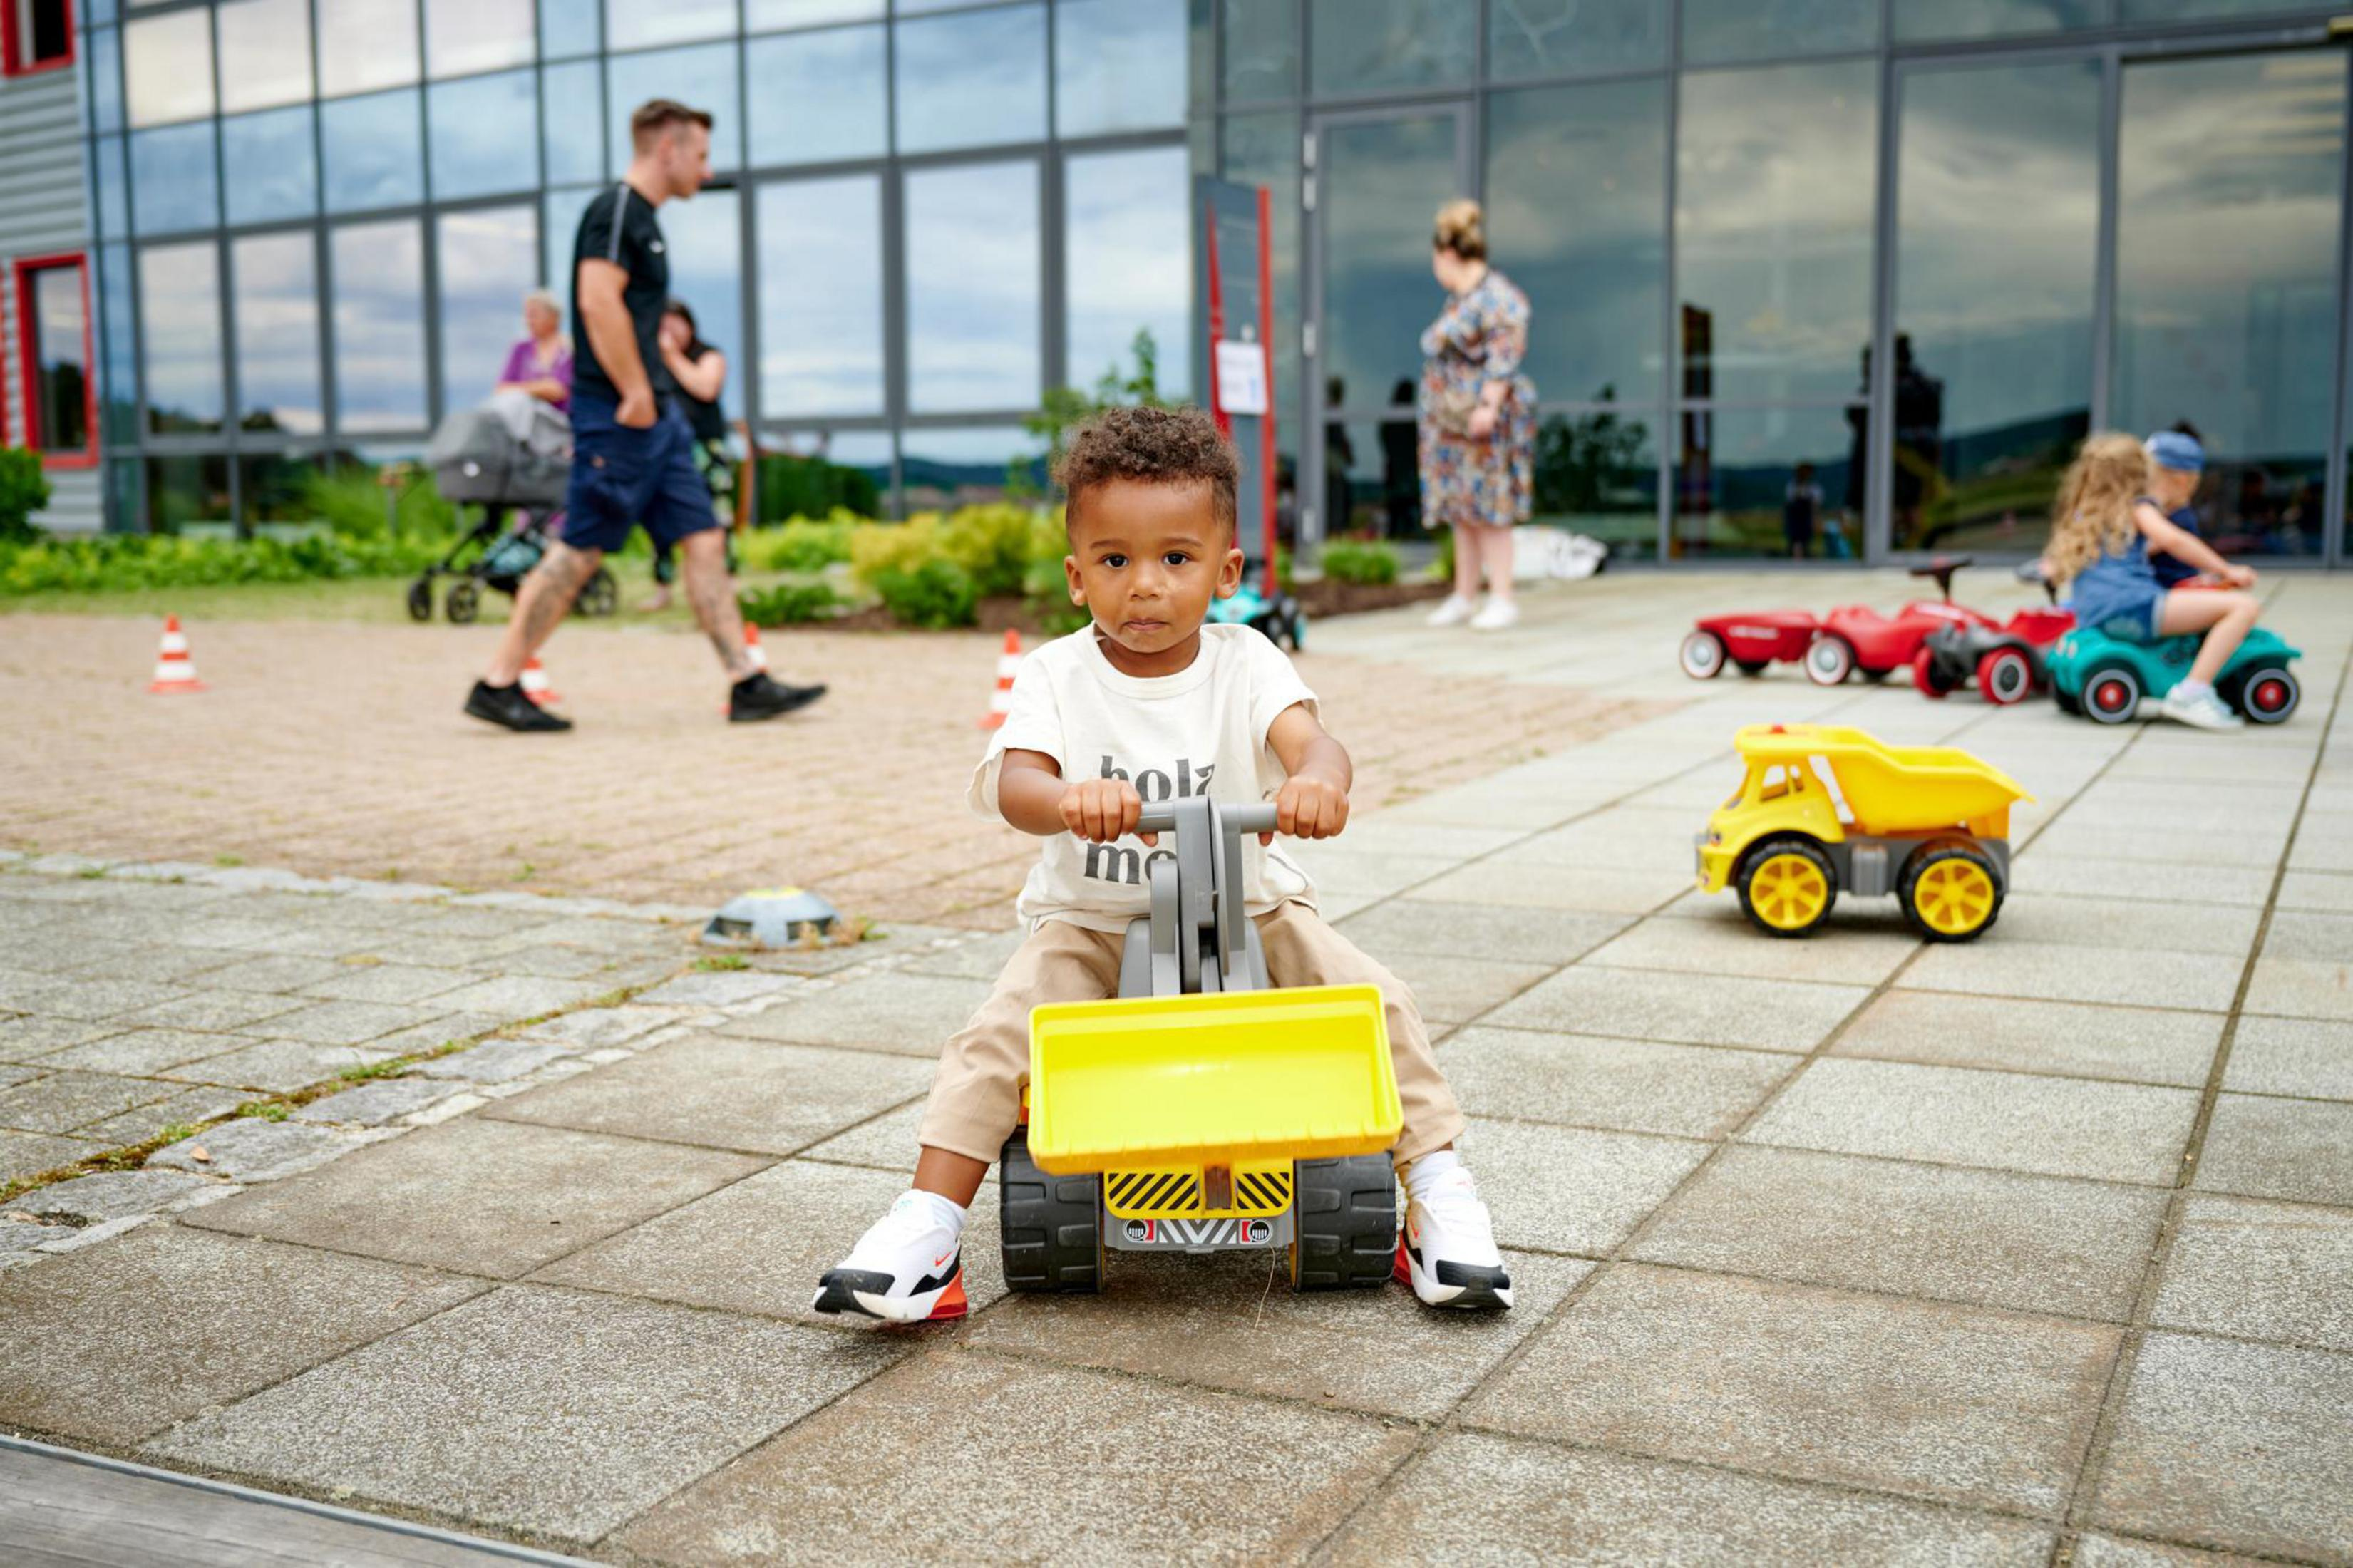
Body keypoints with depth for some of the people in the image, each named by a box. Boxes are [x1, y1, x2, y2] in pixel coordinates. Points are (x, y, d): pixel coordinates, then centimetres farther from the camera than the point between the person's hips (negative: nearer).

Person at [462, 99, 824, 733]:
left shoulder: (643, 219, 20)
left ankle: (748, 684, 7)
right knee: (579, 551, -6)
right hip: (618, 416, -10)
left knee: (705, 542, 5)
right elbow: (598, 301, -22)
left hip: (654, 417, 10)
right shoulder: (615, 210, -10)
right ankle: (497, 685, 3)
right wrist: (635, 394, -21)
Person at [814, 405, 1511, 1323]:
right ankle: (926, 1226, -13)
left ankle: (1439, 1194, -5)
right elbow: (1005, 781, -23)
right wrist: (1064, 800, -49)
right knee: (995, 1036, -22)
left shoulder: (1243, 665, -5)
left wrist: (1318, 779, -51)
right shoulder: (1057, 676, -6)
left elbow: (1309, 740, -24)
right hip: (1091, 926, 0)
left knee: (1376, 999, -17)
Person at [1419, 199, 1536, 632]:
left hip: (1487, 421, -9)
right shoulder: (1457, 299, 16)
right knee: (1462, 513, 10)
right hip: (1451, 419, 9)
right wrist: (1436, 410, 21)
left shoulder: (1497, 297, -13)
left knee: (1486, 508, -9)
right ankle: (1463, 596, 15)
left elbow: (1505, 356, -19)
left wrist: (1489, 406, -23)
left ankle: (1502, 600, -4)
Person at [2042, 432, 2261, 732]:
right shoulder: (2135, 507, 6)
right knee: (2242, 606, -11)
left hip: (2089, 616, 7)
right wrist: (2226, 571, -4)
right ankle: (2192, 693, -23)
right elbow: (2172, 540, -10)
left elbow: (2050, 569, 27)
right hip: (2132, 604, -7)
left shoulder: (2077, 516, 24)